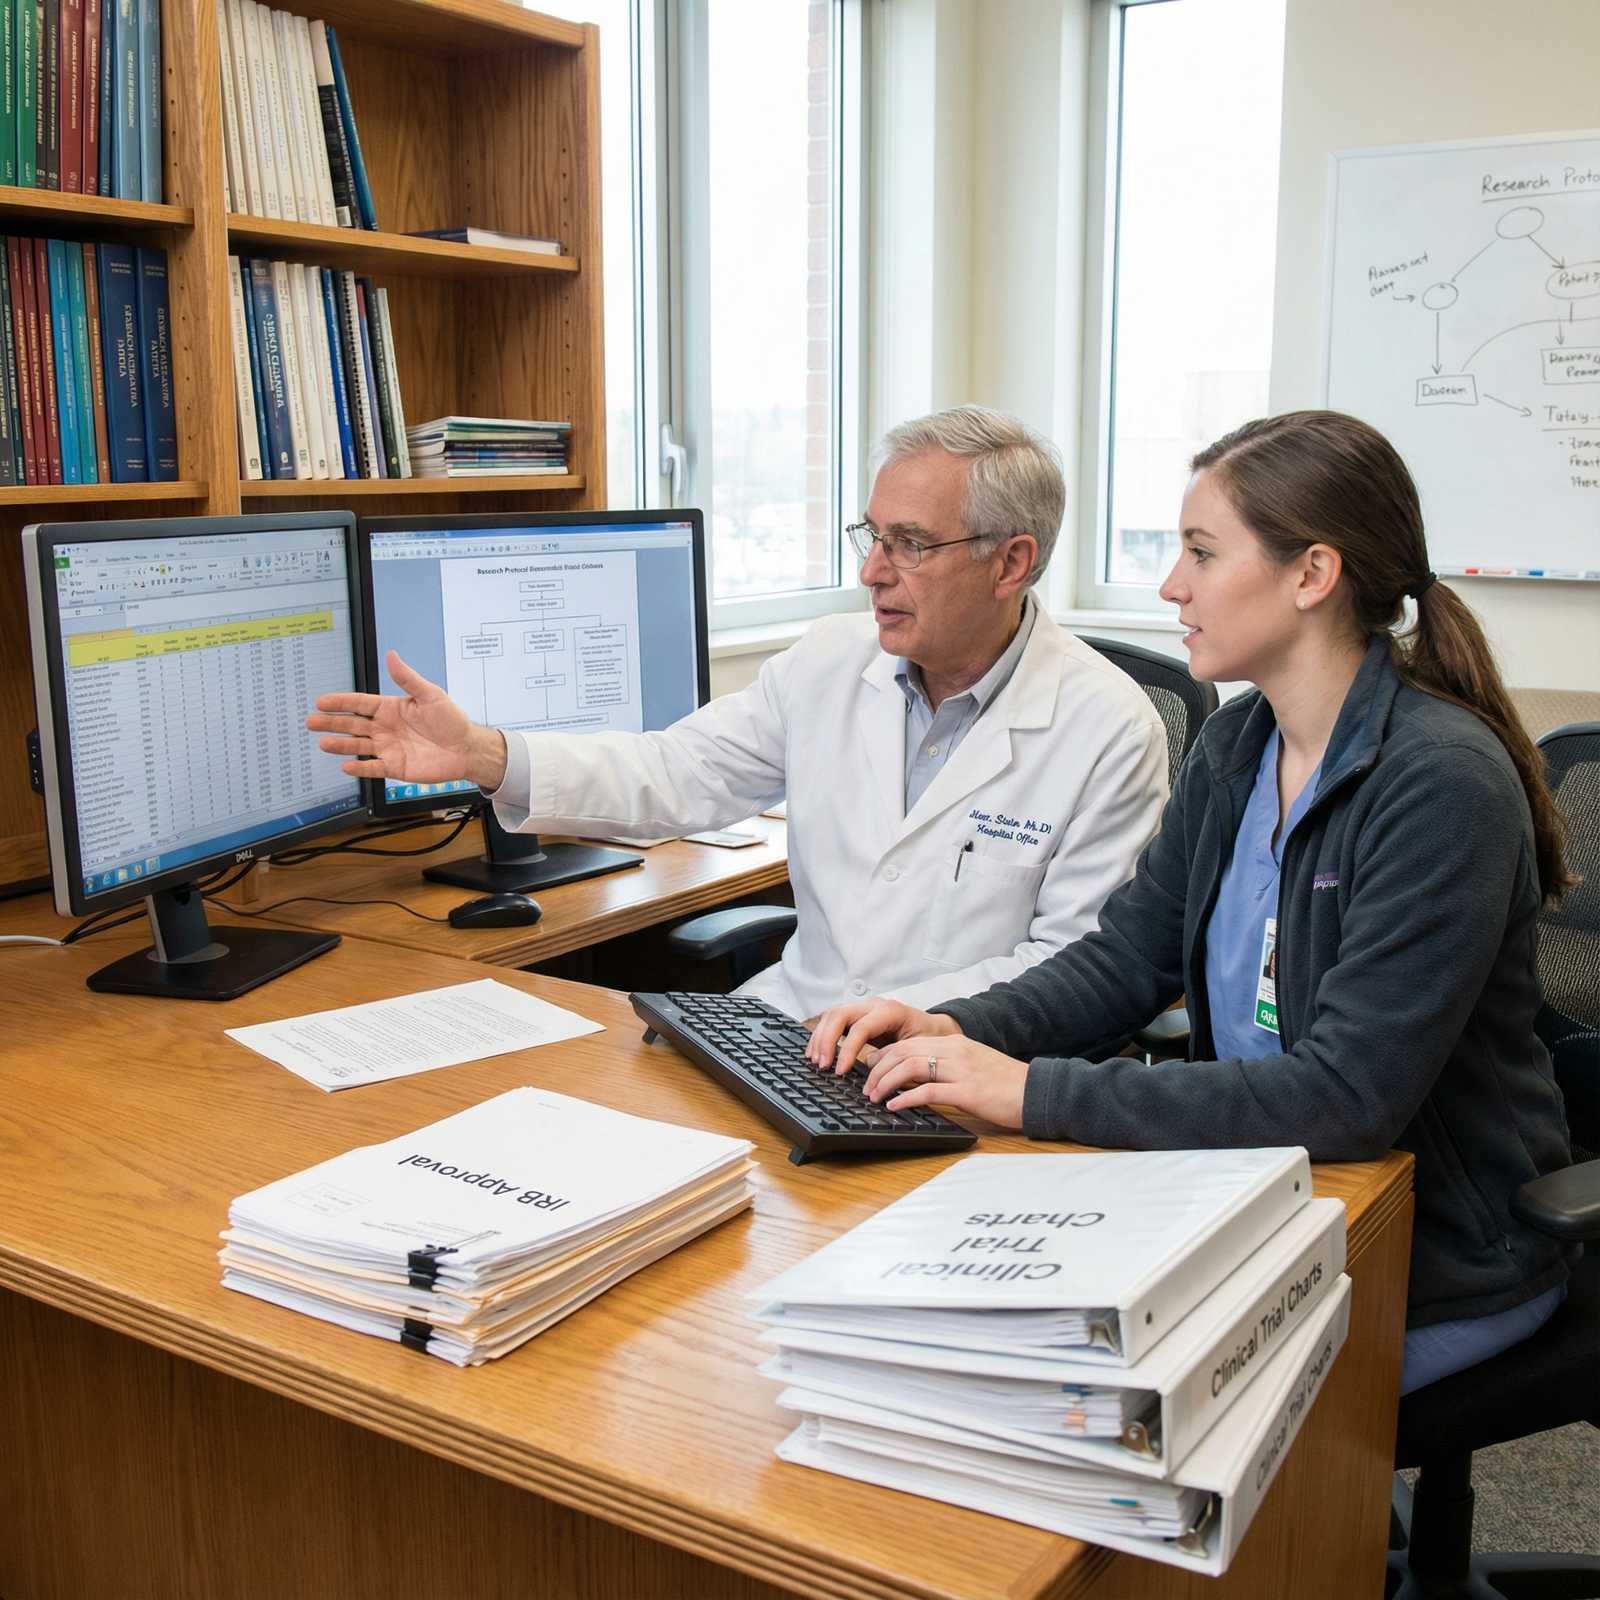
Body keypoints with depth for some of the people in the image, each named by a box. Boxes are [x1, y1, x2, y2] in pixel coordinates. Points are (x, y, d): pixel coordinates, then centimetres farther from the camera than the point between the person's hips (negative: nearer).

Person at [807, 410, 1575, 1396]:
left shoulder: (1444, 786, -23)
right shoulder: (1237, 743, 2)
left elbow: (1349, 1099, -29)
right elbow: (1129, 956, 6)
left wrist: (1039, 1092, -30)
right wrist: (965, 1032, -13)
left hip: (1435, 1265, -6)